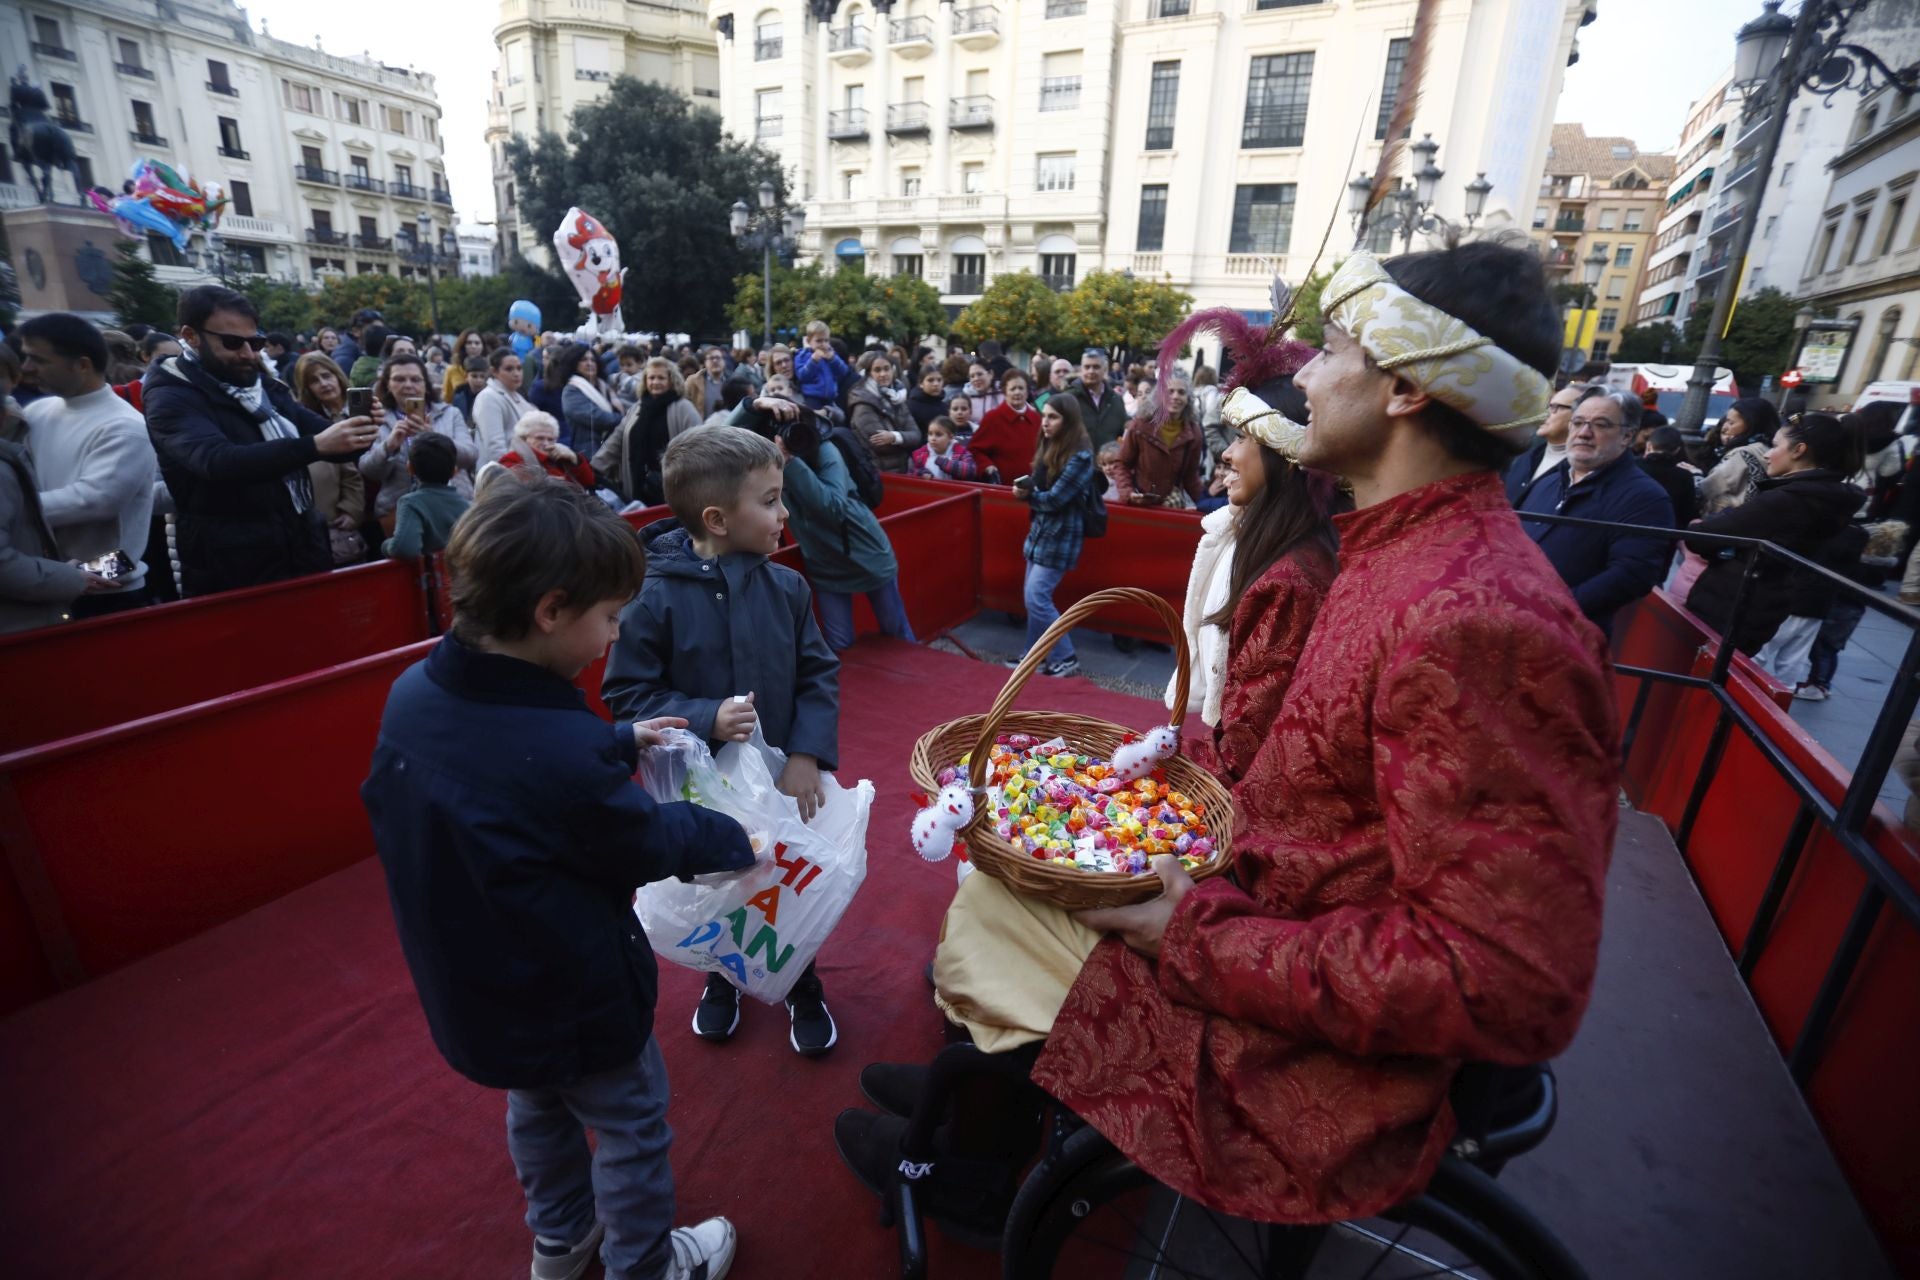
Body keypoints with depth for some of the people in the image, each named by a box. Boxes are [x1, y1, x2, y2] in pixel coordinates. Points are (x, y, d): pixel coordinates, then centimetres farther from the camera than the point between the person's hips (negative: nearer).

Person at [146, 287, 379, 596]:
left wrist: (356, 436, -18)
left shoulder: (266, 388, 12)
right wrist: (316, 445, -40)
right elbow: (220, 462, -28)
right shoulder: (171, 400, -9)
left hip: (303, 561, 6)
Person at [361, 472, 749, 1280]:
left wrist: (618, 741, 5)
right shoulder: (563, 756, -38)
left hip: (473, 982, 8)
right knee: (631, 1127, 20)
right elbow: (646, 847, -20)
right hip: (574, 997, -8)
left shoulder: (414, 691, -14)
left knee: (538, 1107, 32)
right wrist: (731, 840, -3)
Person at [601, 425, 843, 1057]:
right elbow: (626, 693, -13)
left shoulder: (786, 587, -11)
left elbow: (819, 675, -6)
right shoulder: (654, 598, -20)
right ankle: (722, 976, 52)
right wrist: (704, 719, -25)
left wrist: (808, 754, -17)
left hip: (782, 777, 2)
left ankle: (803, 986, 45)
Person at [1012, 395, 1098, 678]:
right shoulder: (1048, 446, 9)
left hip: (1060, 534, -9)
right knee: (1033, 596, 11)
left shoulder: (1079, 456, -18)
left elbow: (1055, 498, -21)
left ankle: (1065, 660, 0)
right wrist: (1026, 484, -8)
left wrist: (1027, 495, -5)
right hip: (1041, 528, 9)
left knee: (1036, 596, -11)